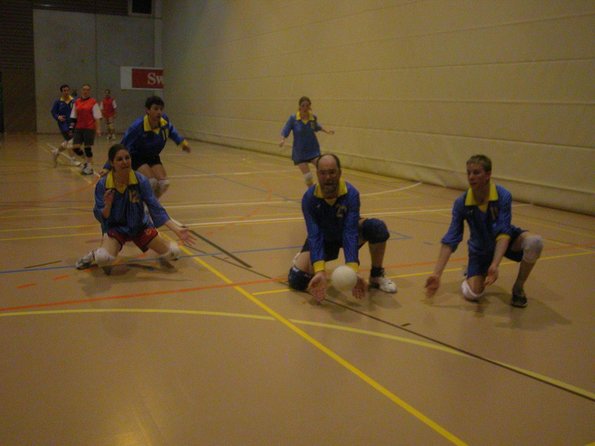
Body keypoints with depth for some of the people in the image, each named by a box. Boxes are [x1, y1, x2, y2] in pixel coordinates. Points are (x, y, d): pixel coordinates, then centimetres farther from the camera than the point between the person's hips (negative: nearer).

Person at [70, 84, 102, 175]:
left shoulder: (93, 102, -3)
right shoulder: (77, 102, 9)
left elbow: (97, 117, -6)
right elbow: (73, 117, 15)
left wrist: (98, 129, -12)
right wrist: (72, 126, 9)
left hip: (89, 128, -4)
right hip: (79, 128, 5)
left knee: (88, 147, -1)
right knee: (75, 147, 0)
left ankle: (89, 167, 11)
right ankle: (86, 162, 23)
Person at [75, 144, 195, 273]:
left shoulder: (141, 180, -18)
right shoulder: (102, 184, -18)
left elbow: (155, 208, -14)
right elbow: (101, 217, -12)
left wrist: (177, 229, -22)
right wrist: (108, 205, -35)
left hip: (140, 226, 2)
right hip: (115, 228, -2)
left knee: (173, 252, -11)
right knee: (104, 258, -32)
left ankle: (163, 252, 26)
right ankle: (95, 256, 6)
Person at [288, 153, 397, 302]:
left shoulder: (351, 194, -30)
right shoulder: (309, 198, -28)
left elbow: (350, 232, -38)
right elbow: (314, 235, -35)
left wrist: (352, 269, -51)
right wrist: (320, 271, -50)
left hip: (346, 232, 0)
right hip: (323, 238, 0)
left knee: (377, 228, -31)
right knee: (297, 280, -21)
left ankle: (376, 275, -6)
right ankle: (302, 258, 18)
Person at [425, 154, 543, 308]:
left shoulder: (503, 196, -26)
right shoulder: (461, 203, -21)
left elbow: (503, 233, -30)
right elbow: (450, 240, -21)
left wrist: (494, 265, -46)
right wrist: (437, 274, -28)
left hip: (506, 241, 0)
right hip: (480, 249, 0)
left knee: (534, 241, -33)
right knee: (471, 294, -19)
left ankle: (518, 288, -8)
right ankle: (475, 274, 20)